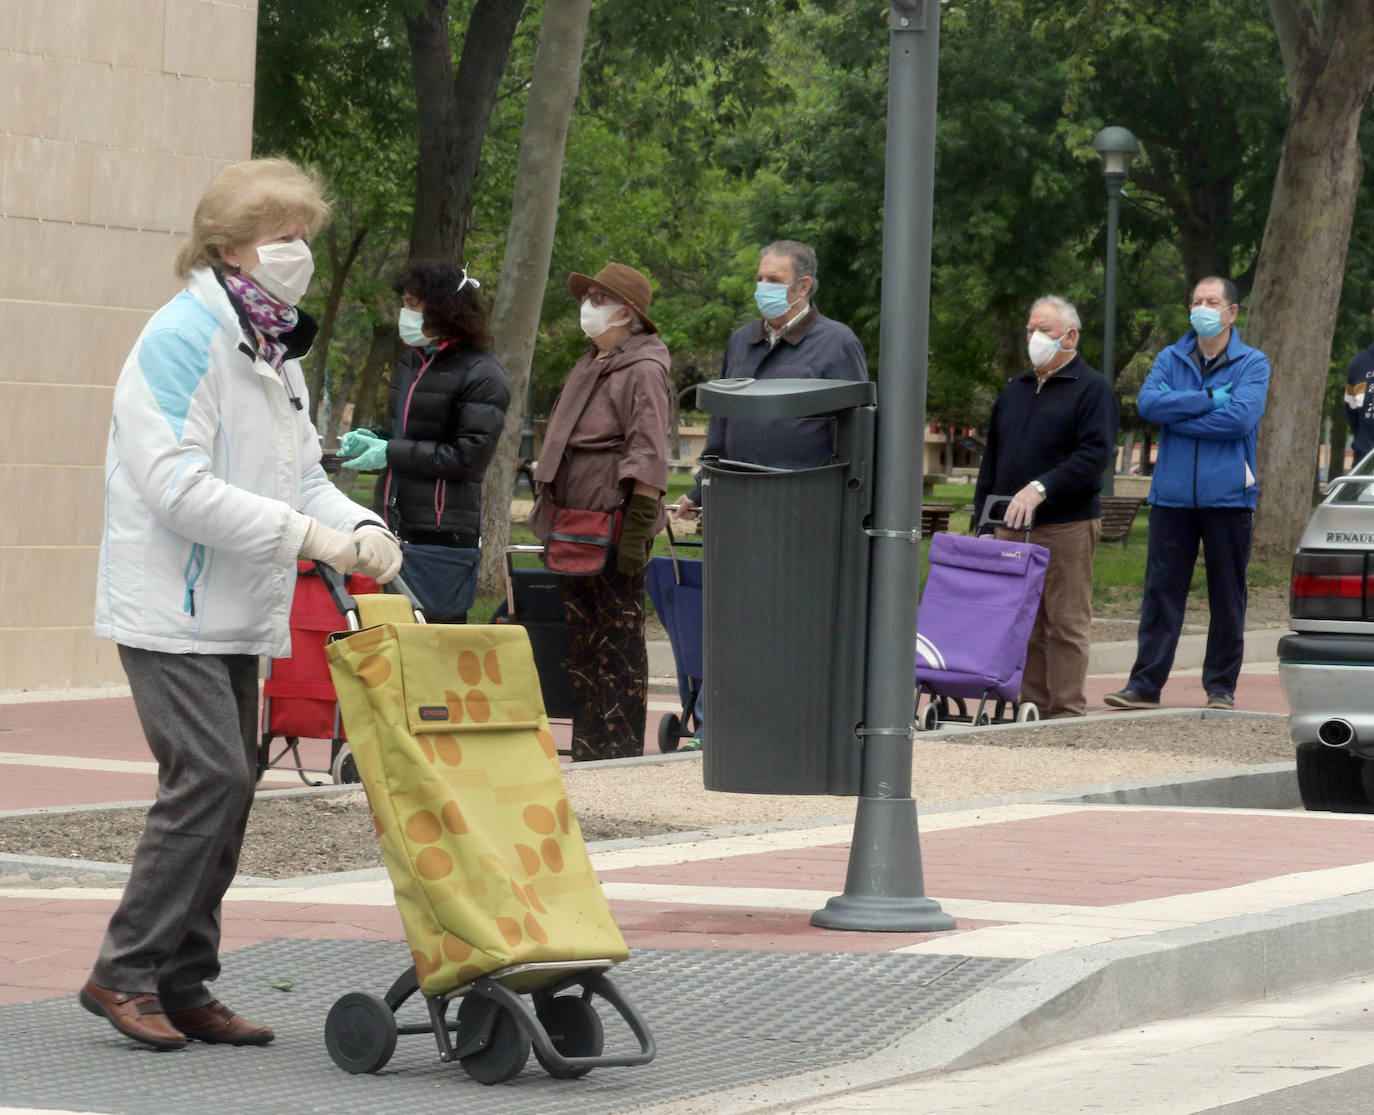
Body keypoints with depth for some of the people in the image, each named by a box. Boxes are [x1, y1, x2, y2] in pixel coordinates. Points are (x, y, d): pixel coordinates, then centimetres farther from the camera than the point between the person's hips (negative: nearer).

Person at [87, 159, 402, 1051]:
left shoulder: (277, 349, 15)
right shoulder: (186, 335, -13)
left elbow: (301, 473, 17)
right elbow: (177, 484, -21)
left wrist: (360, 527, -4)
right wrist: (307, 534, -22)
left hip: (234, 611, 9)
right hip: (170, 604, -9)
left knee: (230, 785, 7)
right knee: (210, 776, -15)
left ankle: (183, 985, 14)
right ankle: (124, 973, -7)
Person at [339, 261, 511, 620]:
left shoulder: (481, 374, -8)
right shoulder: (413, 361, 17)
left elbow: (470, 456, -14)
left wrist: (391, 453, -13)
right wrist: (371, 440, 7)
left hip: (441, 535, -8)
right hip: (392, 530, 8)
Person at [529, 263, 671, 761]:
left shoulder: (643, 371, -11)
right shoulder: (589, 366, 18)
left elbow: (648, 459, -16)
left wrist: (637, 530, -21)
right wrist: (549, 512, 23)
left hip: (615, 530, -9)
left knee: (620, 645, -4)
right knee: (581, 644, 11)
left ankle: (621, 754, -1)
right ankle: (586, 752, 16)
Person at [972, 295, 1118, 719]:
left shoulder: (1091, 389, -2)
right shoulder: (1015, 391, 19)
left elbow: (1095, 454, -14)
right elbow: (991, 457, 23)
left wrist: (1040, 488, -22)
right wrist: (982, 517, 13)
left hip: (1067, 527, -6)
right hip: (1011, 526, 6)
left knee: (1067, 622, -4)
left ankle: (1066, 711, -2)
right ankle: (1029, 706, 10)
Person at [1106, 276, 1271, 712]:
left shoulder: (1252, 364, 3)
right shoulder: (1170, 359, 11)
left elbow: (1242, 416, -14)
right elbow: (1148, 402, -7)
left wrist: (1177, 412, -9)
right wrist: (1211, 399, -13)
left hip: (1228, 496, -2)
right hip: (1173, 494, 2)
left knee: (1227, 598, 3)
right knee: (1161, 591, 0)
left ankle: (1221, 686, 11)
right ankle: (1145, 684, 1)